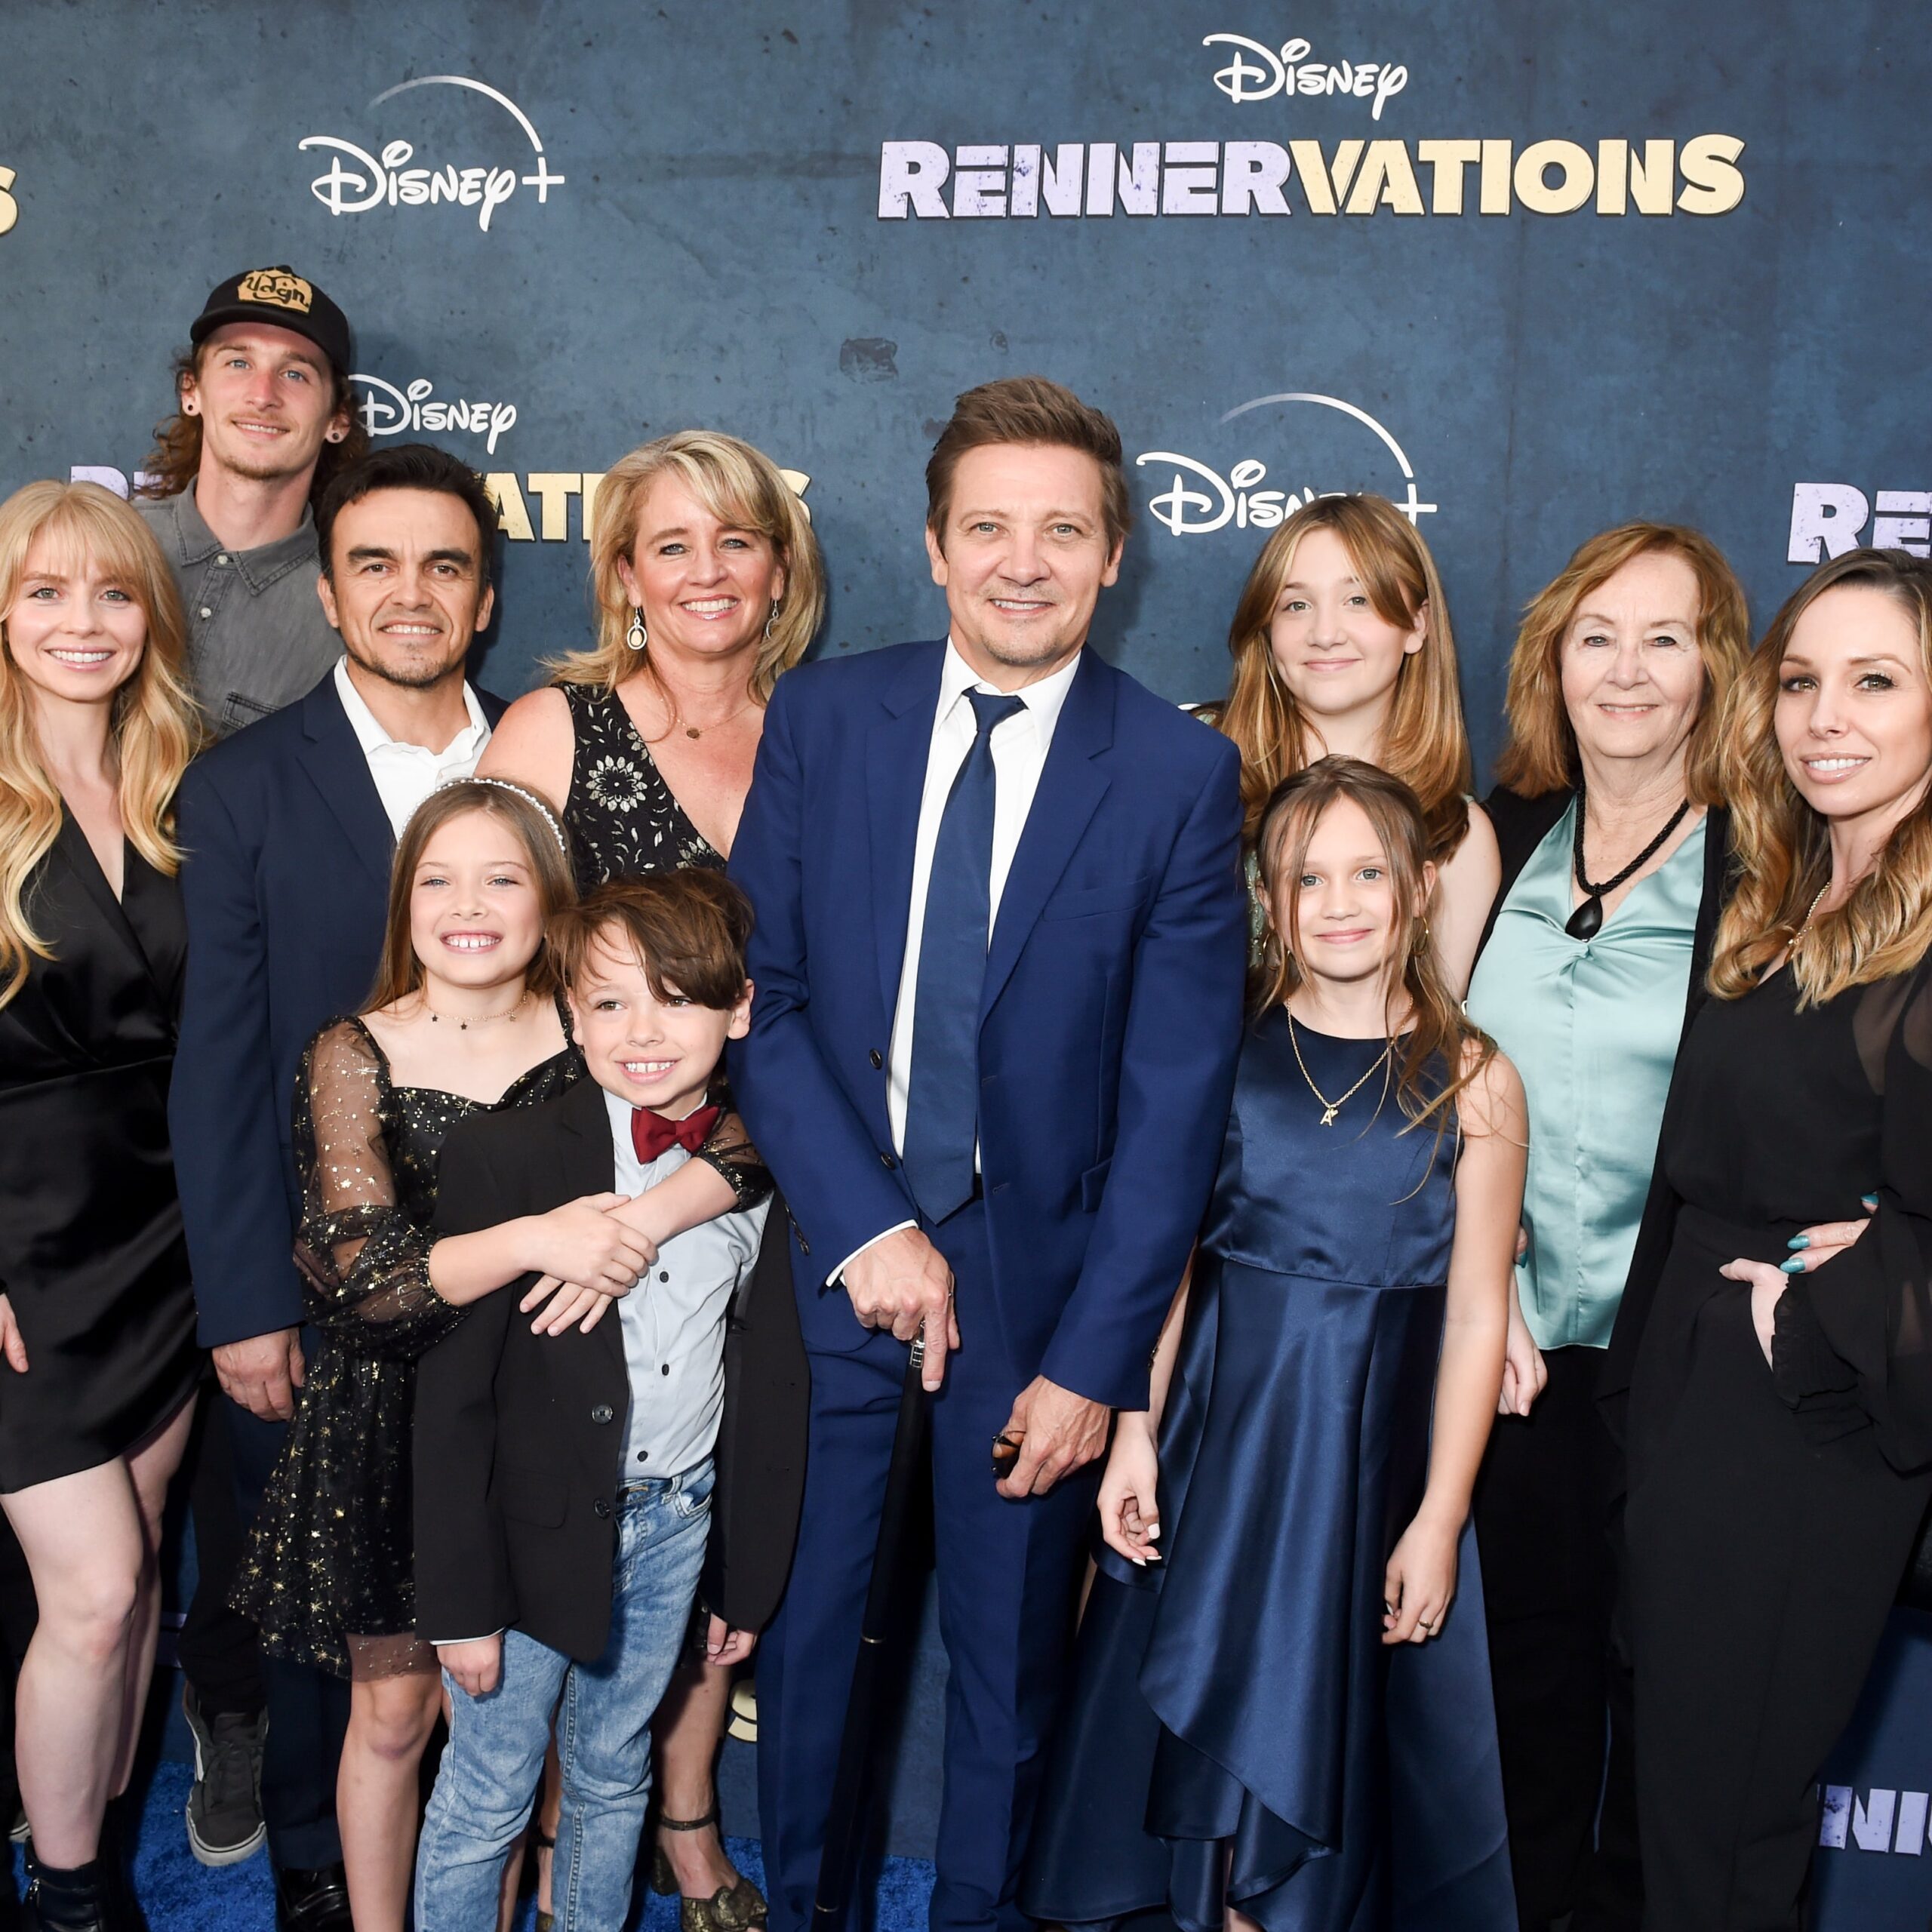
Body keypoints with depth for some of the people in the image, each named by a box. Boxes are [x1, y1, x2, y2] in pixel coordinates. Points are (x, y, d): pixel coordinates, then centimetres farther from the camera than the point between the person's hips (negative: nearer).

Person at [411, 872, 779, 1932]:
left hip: (678, 1525, 4)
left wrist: (743, 1579, 10)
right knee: (486, 1799, 10)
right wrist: (460, 1599, -12)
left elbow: (763, 1387, 6)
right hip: (540, 1525, -3)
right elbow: (451, 1393, -13)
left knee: (613, 1780, 21)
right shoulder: (503, 1157, -15)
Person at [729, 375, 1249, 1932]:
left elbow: (1175, 1095, -8)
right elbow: (759, 994, -4)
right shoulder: (820, 717, -2)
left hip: (1039, 1273, -1)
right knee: (800, 1627, 15)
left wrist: (1095, 1357, -11)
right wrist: (867, 1225, -13)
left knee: (1012, 1655, 15)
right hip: (828, 1253, 2)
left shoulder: (1183, 774, -7)